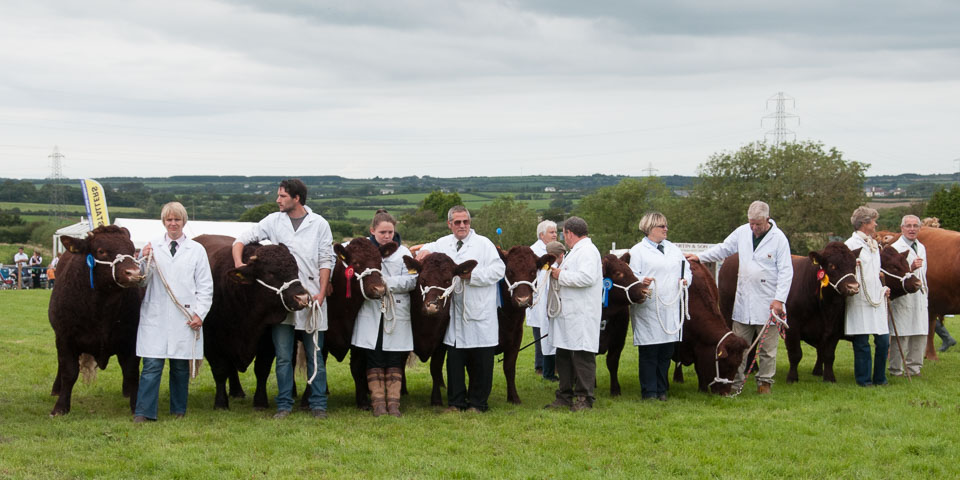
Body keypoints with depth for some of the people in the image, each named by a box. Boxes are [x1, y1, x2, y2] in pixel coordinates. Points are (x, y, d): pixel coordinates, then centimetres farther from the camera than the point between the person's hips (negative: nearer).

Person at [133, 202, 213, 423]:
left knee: (181, 366, 5)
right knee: (152, 365, -6)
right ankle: (143, 412, -4)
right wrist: (144, 261, -9)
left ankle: (178, 411, 17)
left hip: (185, 320, 0)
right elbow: (142, 281, 8)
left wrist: (199, 313, -2)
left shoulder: (197, 250, 9)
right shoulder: (152, 247, 9)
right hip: (155, 316, 0)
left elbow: (205, 287, 7)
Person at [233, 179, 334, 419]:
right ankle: (284, 404, 12)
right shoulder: (273, 221, 7)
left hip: (311, 298, -1)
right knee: (283, 356, 4)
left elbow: (326, 261, 3)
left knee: (315, 355, 4)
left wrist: (321, 293, -7)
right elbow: (242, 239, 8)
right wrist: (238, 263, -11)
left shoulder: (319, 224, 3)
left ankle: (318, 405, 11)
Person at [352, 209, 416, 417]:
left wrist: (386, 281, -16)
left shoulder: (403, 252, 5)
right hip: (370, 312, 0)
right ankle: (378, 402, 7)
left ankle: (393, 402, 8)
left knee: (395, 361, 2)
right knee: (374, 360, 1)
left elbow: (411, 281, -4)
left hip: (397, 313, 0)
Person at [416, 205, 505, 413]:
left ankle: (477, 403, 11)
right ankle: (456, 402, 16)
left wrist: (473, 275, -15)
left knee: (480, 361, 1)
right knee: (454, 359, 7)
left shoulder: (483, 244, 1)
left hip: (480, 315, -4)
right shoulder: (443, 244, 13)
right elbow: (427, 250, 29)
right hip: (454, 315, 4)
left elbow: (499, 269, -7)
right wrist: (424, 251, 5)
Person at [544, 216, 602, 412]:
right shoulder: (576, 251, 23)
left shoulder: (587, 251, -11)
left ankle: (584, 399, -1)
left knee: (583, 356, -6)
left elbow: (587, 277, -26)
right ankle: (565, 397, 20)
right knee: (564, 355, 13)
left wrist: (561, 276, -16)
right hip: (568, 315, 11)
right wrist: (558, 274, 15)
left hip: (582, 317, -11)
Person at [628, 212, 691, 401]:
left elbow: (687, 269, 23)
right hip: (648, 309, -5)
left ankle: (661, 390, 17)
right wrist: (642, 281, -26)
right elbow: (632, 276, -6)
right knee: (648, 353, -4)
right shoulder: (638, 250, 2)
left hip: (672, 308, 5)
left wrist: (686, 279, 2)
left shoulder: (673, 249, 20)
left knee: (666, 352, 7)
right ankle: (649, 391, 4)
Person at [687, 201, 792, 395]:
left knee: (767, 347, 5)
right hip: (743, 302, 4)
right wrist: (700, 257, 12)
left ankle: (765, 382, 18)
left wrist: (779, 299, -14)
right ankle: (736, 383, 14)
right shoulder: (742, 232, 5)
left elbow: (786, 271, -8)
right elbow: (723, 248, 20)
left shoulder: (779, 238, -7)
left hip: (767, 304, -4)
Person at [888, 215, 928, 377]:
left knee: (921, 335, 6)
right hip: (902, 297, -7)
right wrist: (911, 268, -27)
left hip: (920, 298, 7)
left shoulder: (921, 248, 17)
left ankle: (913, 368, 17)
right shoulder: (895, 248, -7)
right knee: (901, 335, -6)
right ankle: (896, 370, 2)